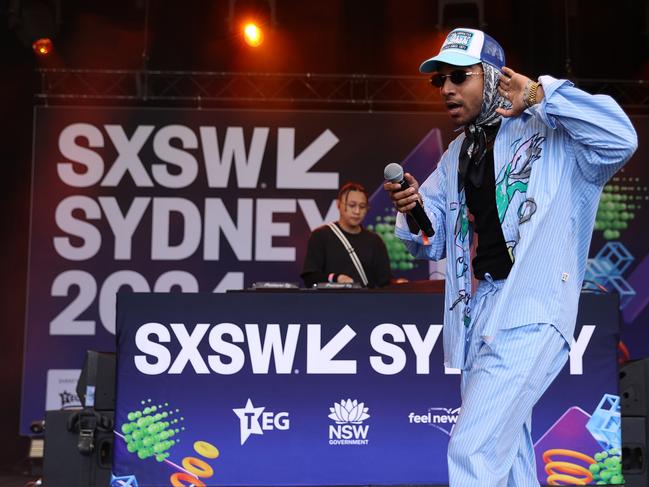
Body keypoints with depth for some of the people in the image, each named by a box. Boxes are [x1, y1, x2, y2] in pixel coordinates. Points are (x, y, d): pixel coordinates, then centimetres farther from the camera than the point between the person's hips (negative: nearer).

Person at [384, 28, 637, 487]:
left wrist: (541, 95, -18)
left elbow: (621, 141, -19)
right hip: (476, 320, 8)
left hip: (530, 315, -7)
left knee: (473, 449, -16)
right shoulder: (456, 156, 19)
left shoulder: (550, 135, -2)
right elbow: (434, 242, 16)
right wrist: (414, 212, -6)